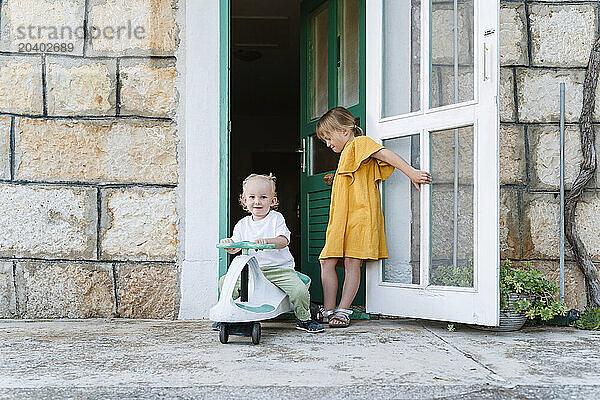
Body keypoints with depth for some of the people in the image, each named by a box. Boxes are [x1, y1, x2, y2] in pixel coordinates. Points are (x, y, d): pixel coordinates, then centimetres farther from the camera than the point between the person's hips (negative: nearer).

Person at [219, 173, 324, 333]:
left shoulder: (276, 218, -2)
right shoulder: (242, 224, 10)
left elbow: (284, 241, -18)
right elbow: (235, 248, 6)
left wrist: (267, 241, -38)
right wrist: (229, 244, -17)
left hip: (279, 269, -4)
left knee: (299, 290, -25)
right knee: (225, 282, -9)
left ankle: (304, 319, 5)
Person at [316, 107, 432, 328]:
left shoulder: (360, 143, -1)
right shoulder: (346, 154, 28)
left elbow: (386, 155, -14)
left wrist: (412, 173, -23)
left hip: (360, 215, -9)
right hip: (341, 219, 9)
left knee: (352, 264, -8)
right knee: (326, 262, 2)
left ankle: (343, 311, -2)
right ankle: (328, 311, 7)